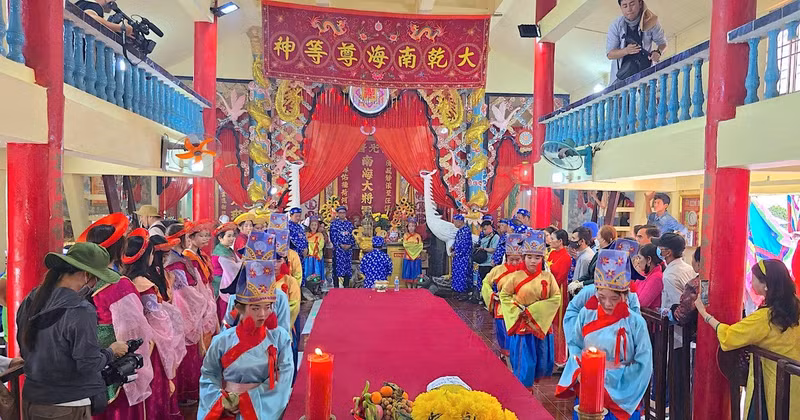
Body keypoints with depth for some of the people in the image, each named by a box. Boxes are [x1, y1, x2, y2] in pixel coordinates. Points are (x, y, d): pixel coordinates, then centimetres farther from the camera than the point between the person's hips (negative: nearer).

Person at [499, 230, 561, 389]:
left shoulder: (548, 277, -3)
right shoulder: (517, 277, -5)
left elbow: (556, 298, -6)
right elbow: (504, 294, 5)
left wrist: (532, 310, -12)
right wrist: (517, 309, -9)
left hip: (542, 325, 2)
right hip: (522, 325, -2)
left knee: (542, 361, 11)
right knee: (524, 362, 1)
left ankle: (533, 381, 35)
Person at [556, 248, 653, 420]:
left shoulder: (636, 322, -12)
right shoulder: (586, 314, -4)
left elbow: (644, 366, -11)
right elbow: (574, 344, 6)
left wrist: (611, 375, -15)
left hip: (622, 398, -2)